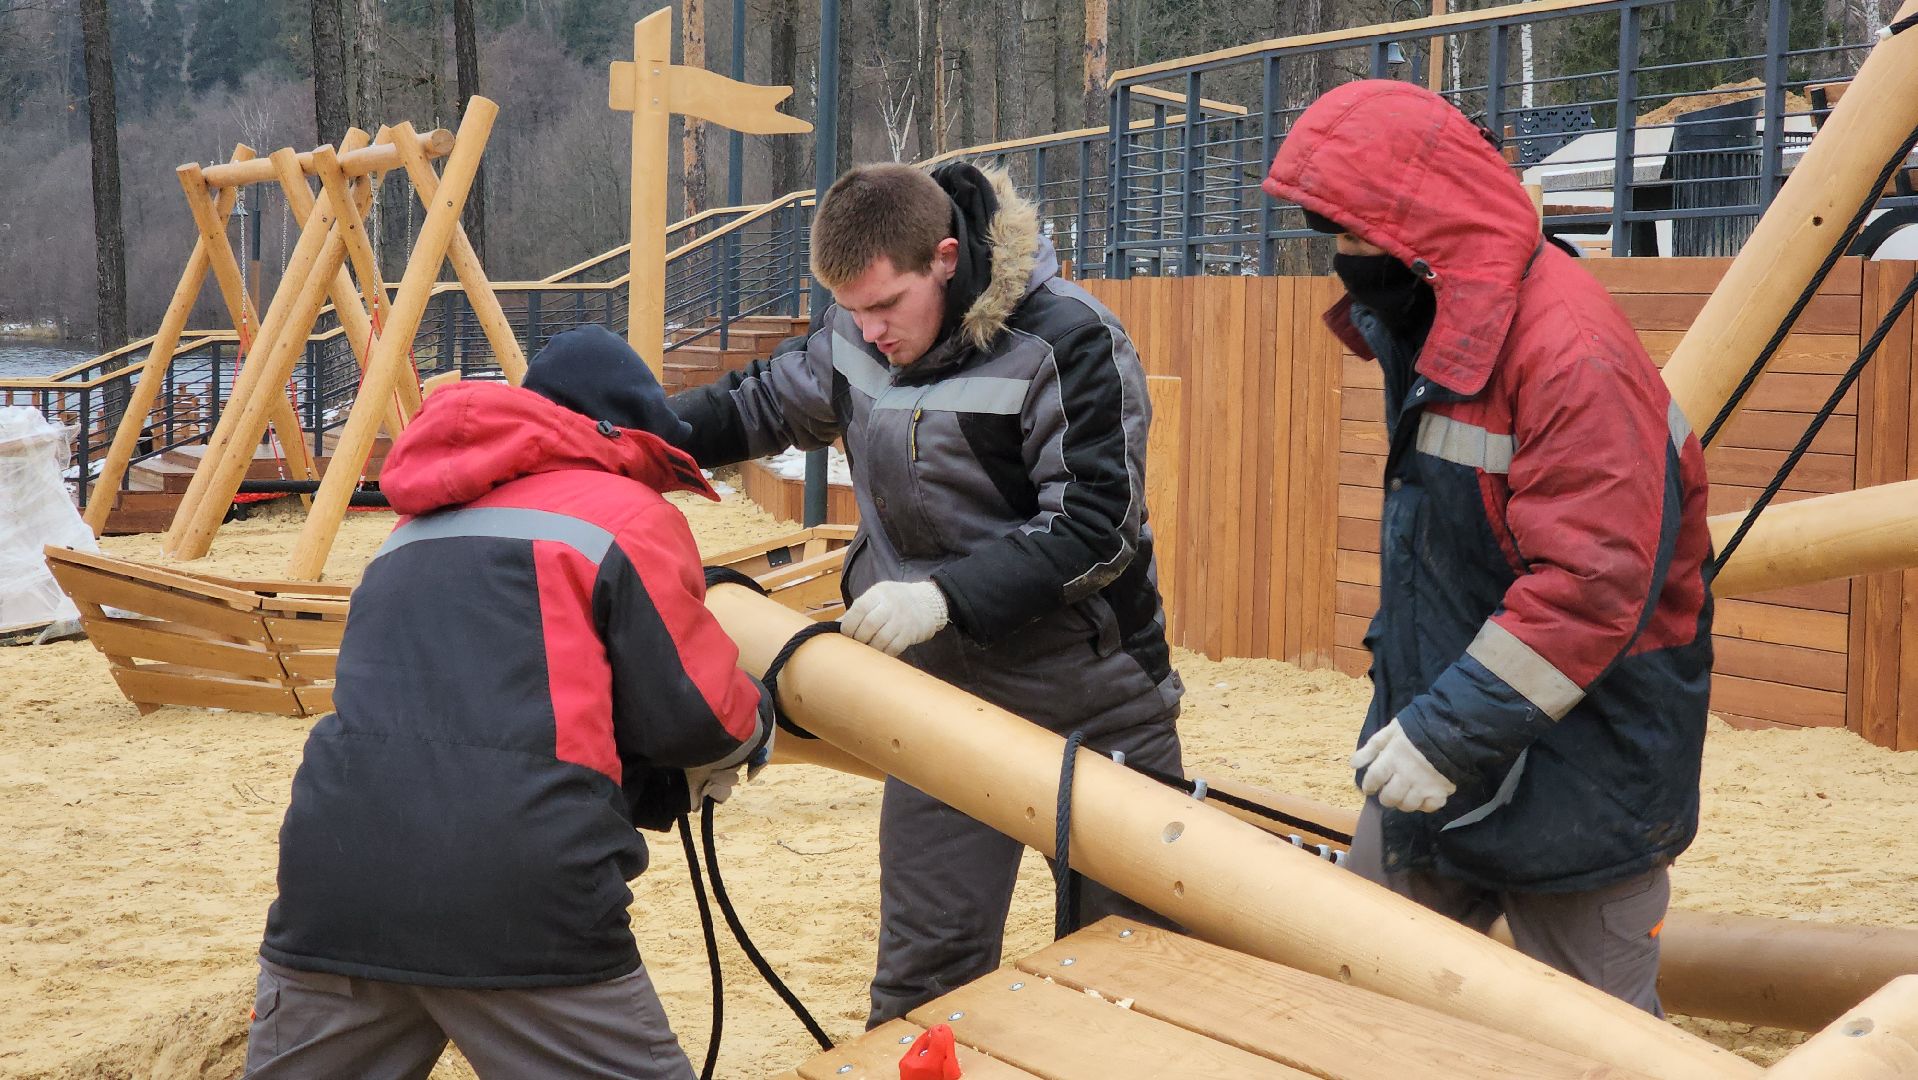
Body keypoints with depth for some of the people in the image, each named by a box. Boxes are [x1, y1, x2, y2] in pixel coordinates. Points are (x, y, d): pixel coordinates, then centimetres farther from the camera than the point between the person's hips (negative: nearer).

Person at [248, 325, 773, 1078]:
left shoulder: (422, 525, 28)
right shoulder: (627, 513, 8)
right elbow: (697, 715, 8)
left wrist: (677, 782, 32)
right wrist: (756, 721, 31)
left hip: (335, 881, 6)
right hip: (518, 902, -5)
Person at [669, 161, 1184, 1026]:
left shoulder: (1067, 342, -20)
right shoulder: (852, 338, -2)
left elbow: (1097, 528, -23)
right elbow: (761, 405, 16)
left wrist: (945, 596, -31)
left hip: (1097, 714, -4)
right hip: (940, 701, 4)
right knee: (923, 972, 7)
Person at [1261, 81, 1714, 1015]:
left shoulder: (1570, 349, -23)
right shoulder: (1423, 327, 8)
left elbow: (1593, 586, -28)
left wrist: (1448, 736, -27)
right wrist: (1406, 710, 16)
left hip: (1571, 777, -9)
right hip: (1434, 745, 9)